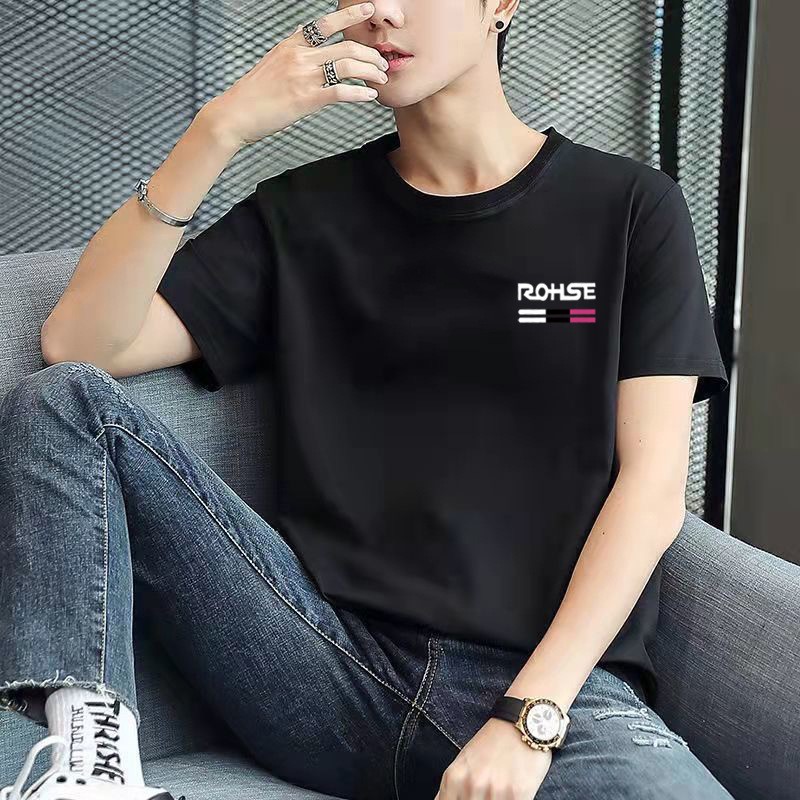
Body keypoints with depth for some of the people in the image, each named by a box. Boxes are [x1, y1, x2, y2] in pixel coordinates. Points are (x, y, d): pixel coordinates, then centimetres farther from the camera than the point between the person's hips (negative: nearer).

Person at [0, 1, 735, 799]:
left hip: (559, 681, -2)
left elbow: (652, 488, -1)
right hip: (330, 663, 3)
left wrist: (528, 716, -13)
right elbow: (75, 345, 1)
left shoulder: (630, 207, 8)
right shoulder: (303, 212, 13)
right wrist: (218, 129, -10)